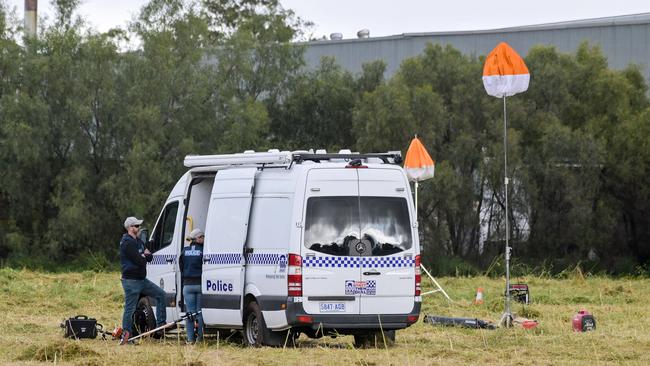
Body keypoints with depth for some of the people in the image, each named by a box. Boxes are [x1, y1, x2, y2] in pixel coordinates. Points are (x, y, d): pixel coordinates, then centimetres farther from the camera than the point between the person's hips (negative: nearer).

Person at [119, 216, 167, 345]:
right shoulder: (127, 243, -17)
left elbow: (149, 257, 13)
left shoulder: (138, 241, 15)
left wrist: (146, 255, -10)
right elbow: (140, 261, -24)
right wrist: (144, 257, -1)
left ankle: (161, 324, 13)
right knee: (130, 309, -6)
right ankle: (126, 337, -1)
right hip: (131, 281, -10)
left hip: (142, 280, 10)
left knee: (160, 294, 10)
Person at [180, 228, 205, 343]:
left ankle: (190, 338, 2)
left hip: (188, 285, 3)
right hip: (200, 284, -3)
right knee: (200, 311, 4)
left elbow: (181, 267, 12)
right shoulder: (203, 251, -7)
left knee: (189, 311, 5)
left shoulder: (185, 251, 7)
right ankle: (200, 337, 4)